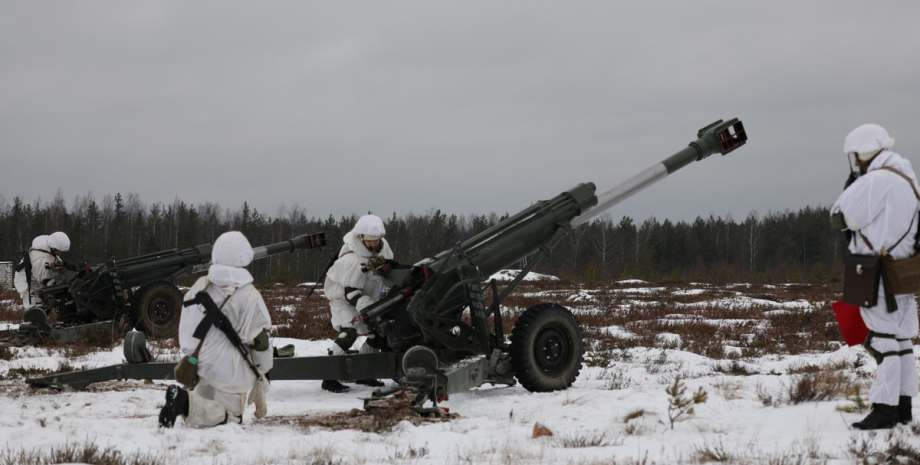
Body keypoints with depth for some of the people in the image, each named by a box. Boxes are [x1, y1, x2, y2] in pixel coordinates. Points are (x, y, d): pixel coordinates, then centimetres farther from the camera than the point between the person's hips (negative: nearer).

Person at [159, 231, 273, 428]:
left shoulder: (200, 286, 2)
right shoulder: (249, 295, -15)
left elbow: (186, 330, 10)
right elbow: (259, 340, -11)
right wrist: (263, 374, 2)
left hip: (199, 365, 7)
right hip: (230, 372, -7)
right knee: (230, 415, -1)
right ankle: (186, 402, -23)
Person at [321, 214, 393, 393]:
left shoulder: (383, 246, -8)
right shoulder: (352, 261, -32)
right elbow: (352, 293, -33)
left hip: (369, 298, 8)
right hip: (343, 299, -8)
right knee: (349, 331, -29)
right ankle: (329, 378, -28)